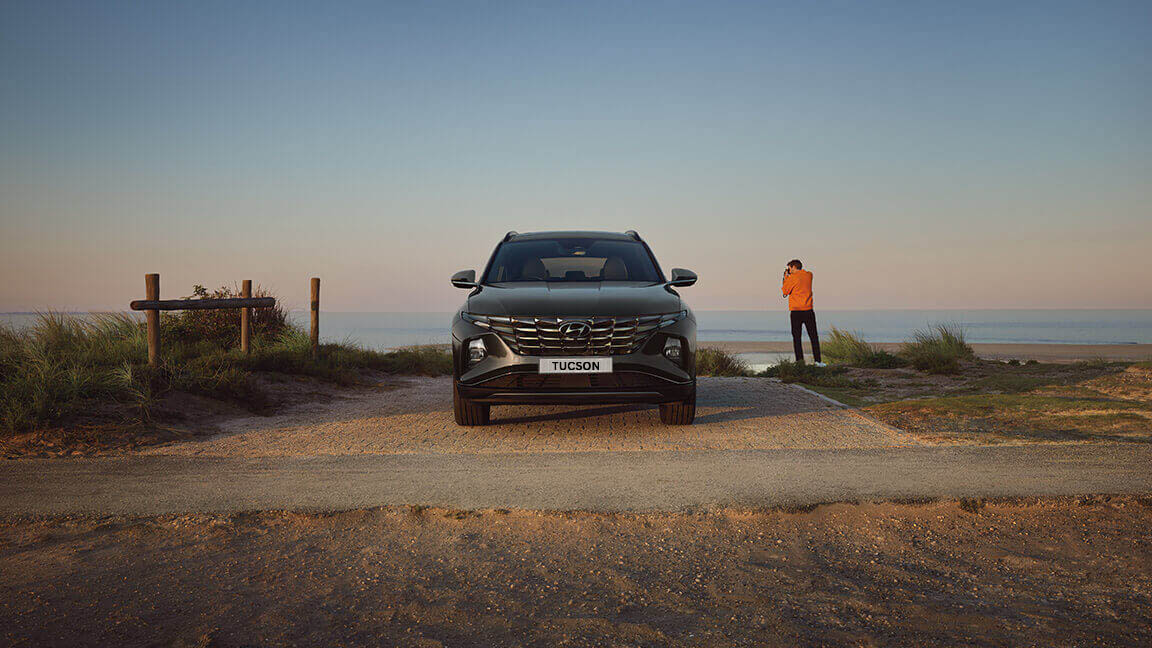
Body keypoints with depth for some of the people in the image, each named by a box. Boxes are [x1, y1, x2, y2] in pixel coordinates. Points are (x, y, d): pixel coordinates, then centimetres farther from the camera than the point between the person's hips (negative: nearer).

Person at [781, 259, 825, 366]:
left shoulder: (792, 278, -8)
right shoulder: (809, 275, 6)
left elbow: (785, 292, 1)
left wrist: (785, 278, 9)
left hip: (796, 311, -3)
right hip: (808, 310, 3)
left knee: (796, 337, 2)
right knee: (814, 336, 9)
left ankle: (799, 360, -4)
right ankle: (817, 360, 7)